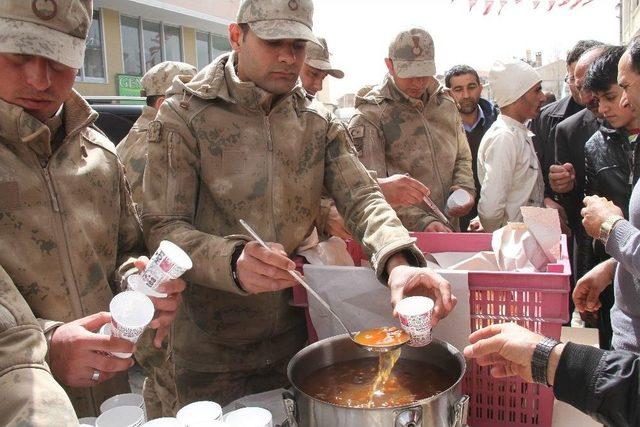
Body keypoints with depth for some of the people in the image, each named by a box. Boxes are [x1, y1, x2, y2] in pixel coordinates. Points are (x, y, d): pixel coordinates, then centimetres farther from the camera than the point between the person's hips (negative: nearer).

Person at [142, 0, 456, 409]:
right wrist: (232, 262, -36)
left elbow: (361, 197, -8)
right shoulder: (185, 115, -10)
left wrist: (397, 262, -29)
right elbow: (162, 228, -15)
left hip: (296, 335, 4)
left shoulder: (319, 121, 2)